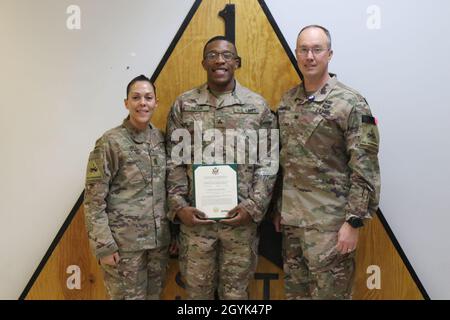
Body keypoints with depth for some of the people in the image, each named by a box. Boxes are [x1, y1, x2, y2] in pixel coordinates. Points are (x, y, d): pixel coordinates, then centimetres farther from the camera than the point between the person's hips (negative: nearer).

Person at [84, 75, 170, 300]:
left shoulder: (160, 139, 6)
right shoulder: (110, 143, -10)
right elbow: (94, 200, -11)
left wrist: (172, 230, 10)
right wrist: (103, 245, -15)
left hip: (158, 239, 6)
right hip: (124, 241, -5)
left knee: (154, 296, 17)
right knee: (129, 297, 6)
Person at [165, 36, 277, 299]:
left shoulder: (258, 105, 1)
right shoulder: (183, 105, 3)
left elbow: (268, 162, 0)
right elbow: (173, 161, 3)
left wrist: (253, 206, -10)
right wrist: (178, 206, -7)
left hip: (241, 215, 0)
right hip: (195, 216, 1)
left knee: (236, 290, 13)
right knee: (197, 288, 13)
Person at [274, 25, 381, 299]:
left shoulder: (351, 103, -11)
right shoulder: (287, 101, 8)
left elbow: (365, 170, -14)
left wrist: (354, 222, -17)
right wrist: (278, 208, 14)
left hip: (330, 221, -6)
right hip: (291, 216, 6)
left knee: (329, 292, 5)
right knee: (295, 290, 17)